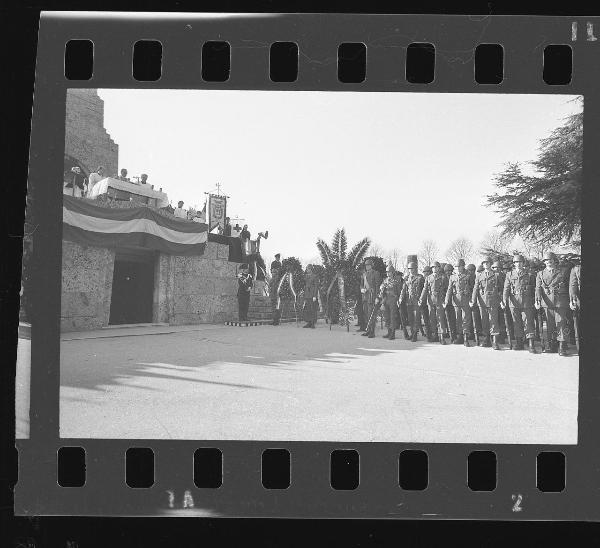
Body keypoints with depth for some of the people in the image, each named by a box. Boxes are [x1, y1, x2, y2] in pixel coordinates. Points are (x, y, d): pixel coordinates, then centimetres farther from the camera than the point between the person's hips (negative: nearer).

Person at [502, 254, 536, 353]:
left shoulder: (529, 274, 5)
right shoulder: (510, 274, 9)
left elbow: (534, 288, 8)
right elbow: (506, 288, 3)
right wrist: (504, 300, -9)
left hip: (526, 302, -2)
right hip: (514, 302, 2)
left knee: (528, 323, -7)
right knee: (517, 323, 8)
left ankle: (531, 345, -7)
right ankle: (519, 343, 17)